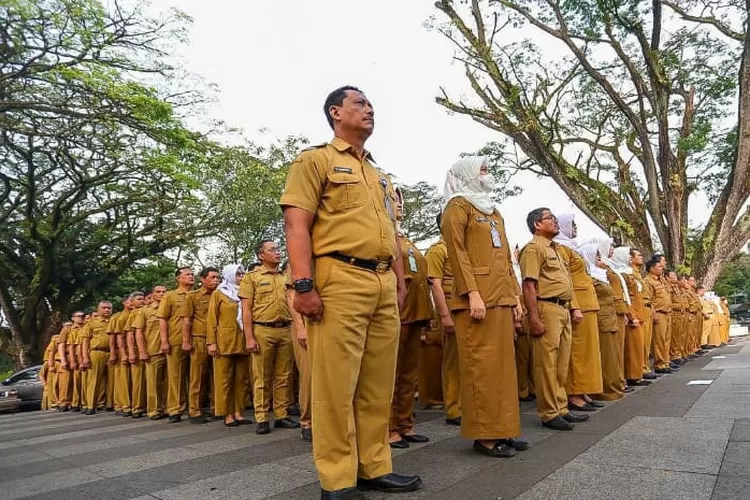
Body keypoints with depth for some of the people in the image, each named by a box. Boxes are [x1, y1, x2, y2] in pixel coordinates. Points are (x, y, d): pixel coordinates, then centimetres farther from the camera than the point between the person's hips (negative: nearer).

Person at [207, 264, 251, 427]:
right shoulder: (218, 294, 5)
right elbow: (211, 319, -1)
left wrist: (250, 338, 4)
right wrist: (211, 342, -9)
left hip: (242, 342, 4)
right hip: (224, 341, -4)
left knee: (242, 378, 5)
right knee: (225, 379, -1)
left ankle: (238, 412, 12)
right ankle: (227, 415, 4)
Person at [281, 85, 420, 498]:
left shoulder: (379, 175, 27)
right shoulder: (316, 160, 4)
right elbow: (296, 224, -7)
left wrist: (399, 282, 17)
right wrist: (304, 285, -18)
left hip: (383, 285, 8)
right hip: (339, 281, -7)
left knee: (378, 383, 10)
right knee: (336, 383, -4)